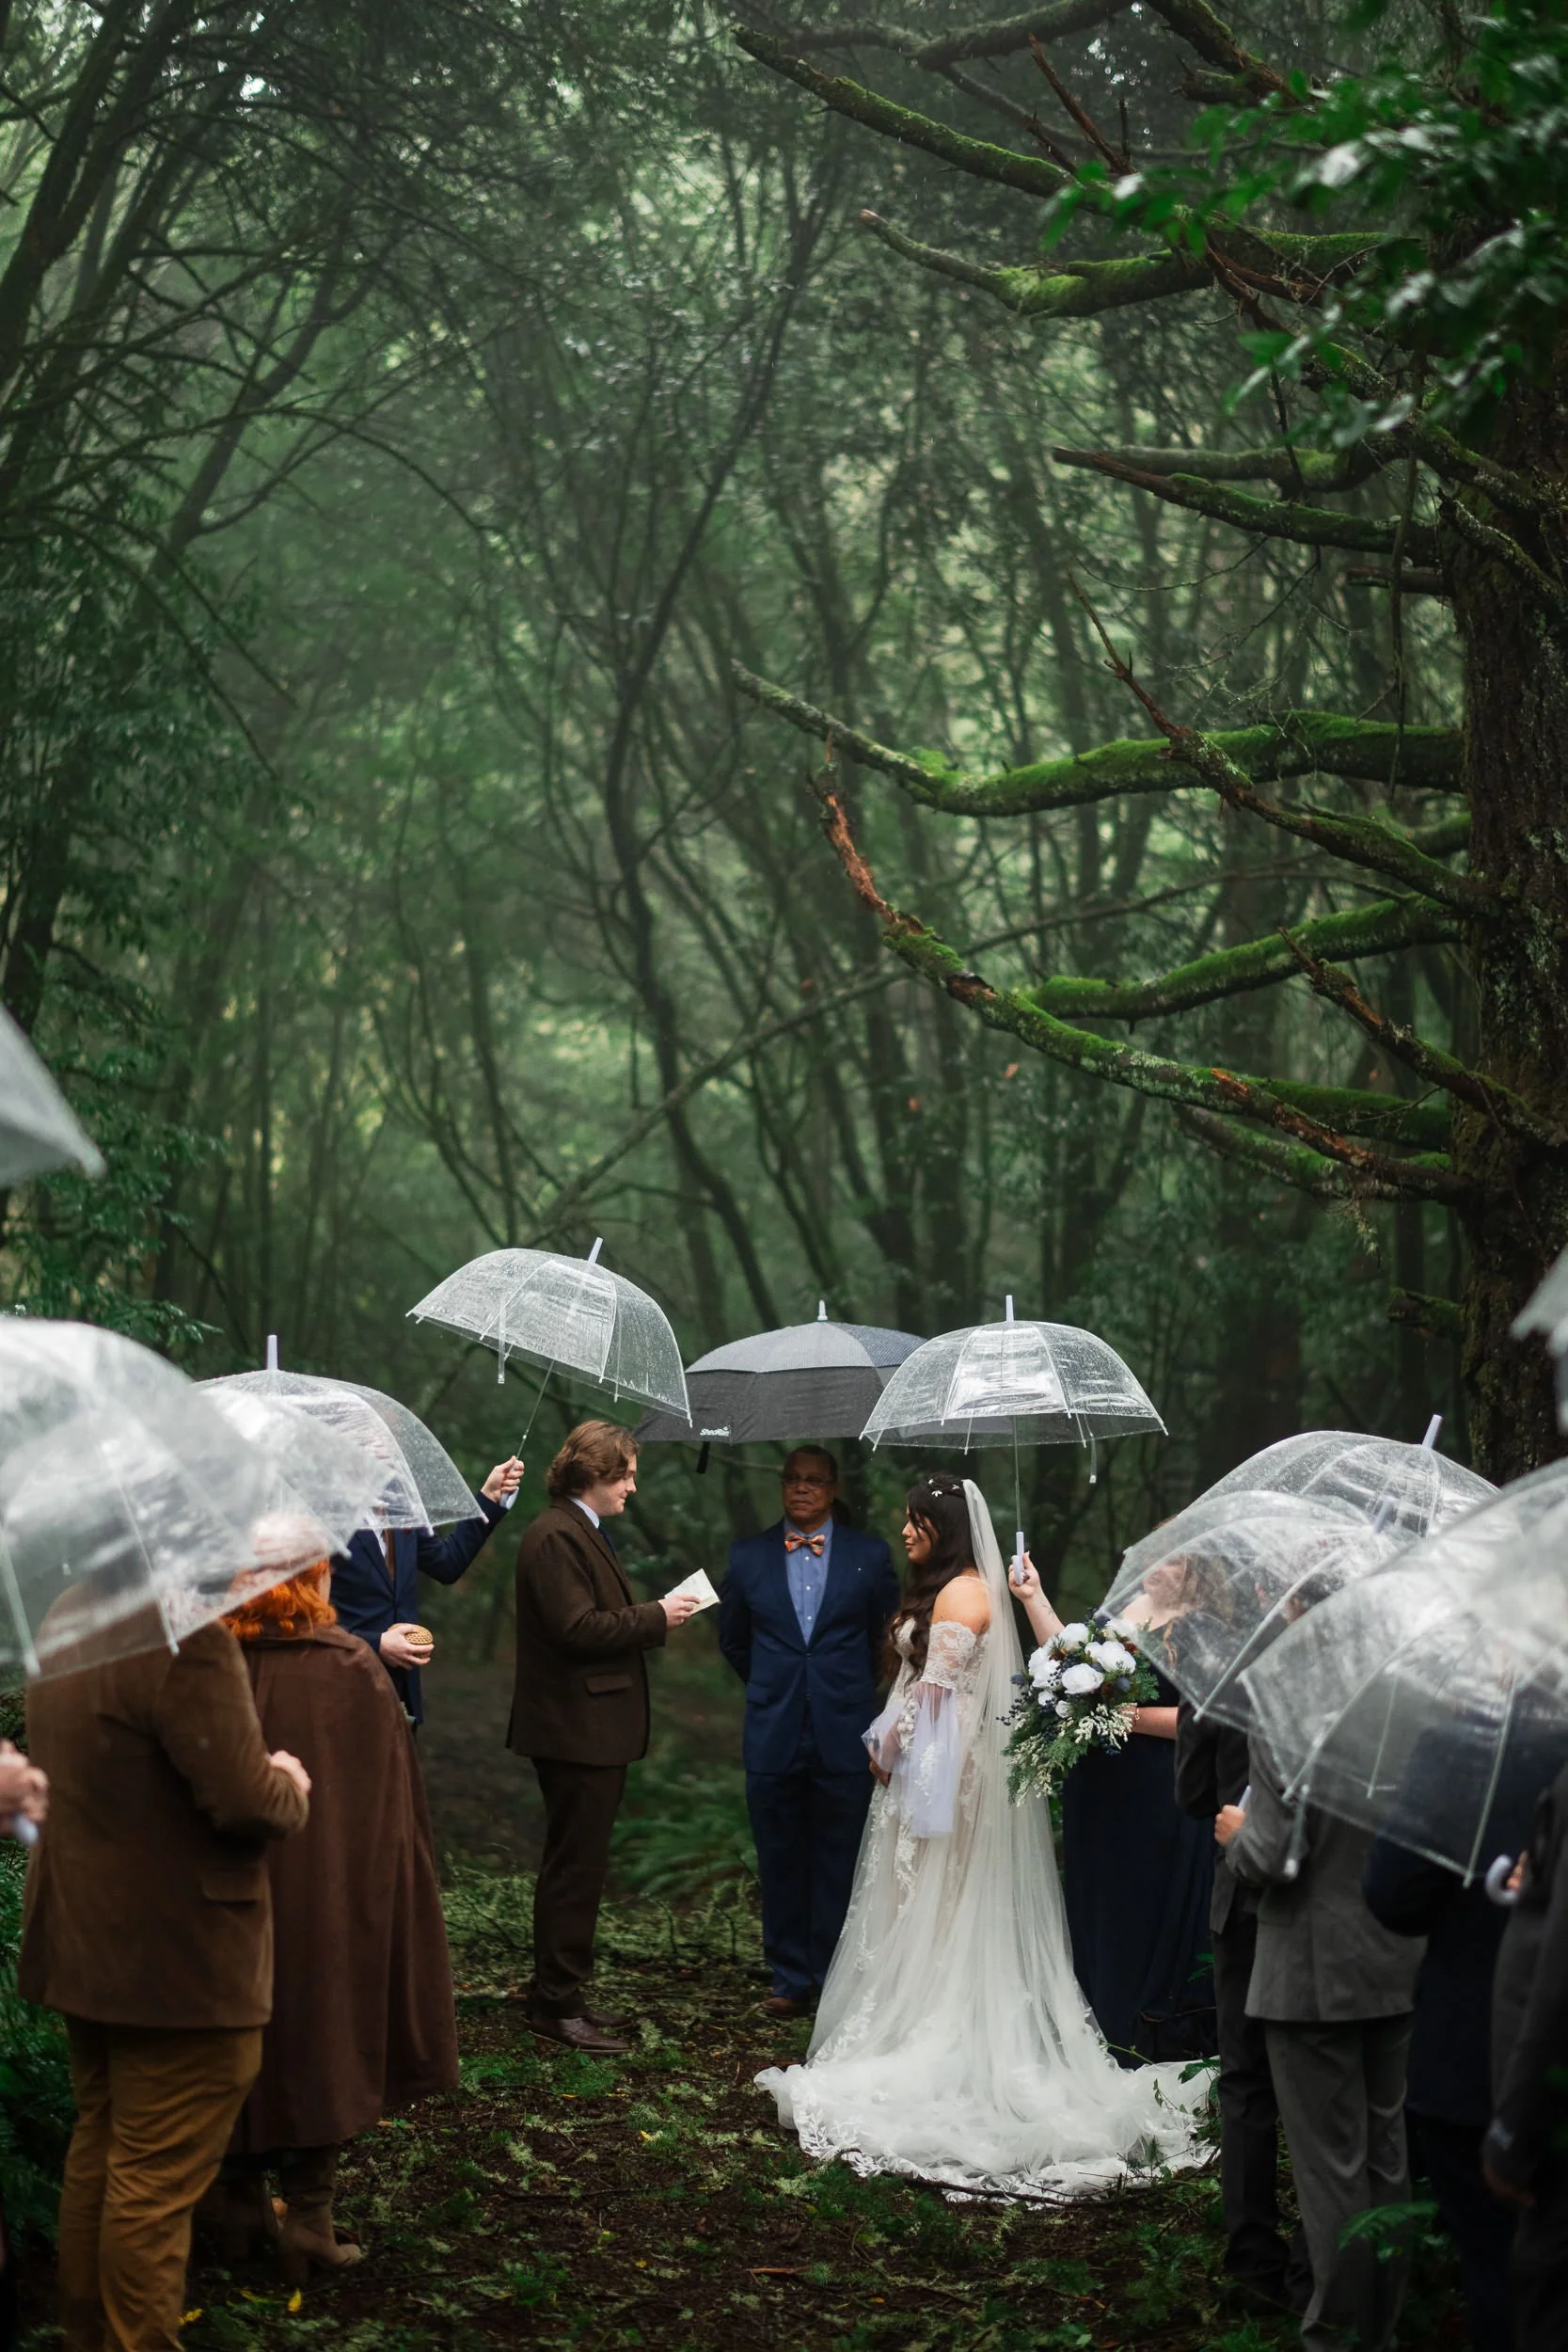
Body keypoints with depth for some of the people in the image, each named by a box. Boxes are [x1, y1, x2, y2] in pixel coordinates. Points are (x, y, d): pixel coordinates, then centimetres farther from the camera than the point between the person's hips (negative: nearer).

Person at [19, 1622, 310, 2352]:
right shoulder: (187, 1636, -25)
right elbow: (246, 1802, -27)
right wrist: (290, 1786, -4)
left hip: (81, 1945, 9)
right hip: (181, 1961, -9)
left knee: (97, 2154, 20)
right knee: (155, 2183, 2)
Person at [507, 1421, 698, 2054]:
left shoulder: (585, 1532, 18)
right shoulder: (555, 1536, -16)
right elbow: (578, 1629, -24)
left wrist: (654, 1617, 7)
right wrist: (655, 1616, -15)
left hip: (595, 1729, 11)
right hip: (576, 1732, -11)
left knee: (576, 1866, 15)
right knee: (575, 1869, -6)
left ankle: (559, 1995, 22)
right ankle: (557, 2005, -2)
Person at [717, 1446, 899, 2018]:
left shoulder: (870, 1556, 1)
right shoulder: (748, 1556, 5)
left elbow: (887, 1637, 12)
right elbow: (733, 1639, 18)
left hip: (844, 1735, -1)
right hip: (773, 1735, 1)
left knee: (839, 1864, 3)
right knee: (780, 1864, 6)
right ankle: (790, 1979, 15)